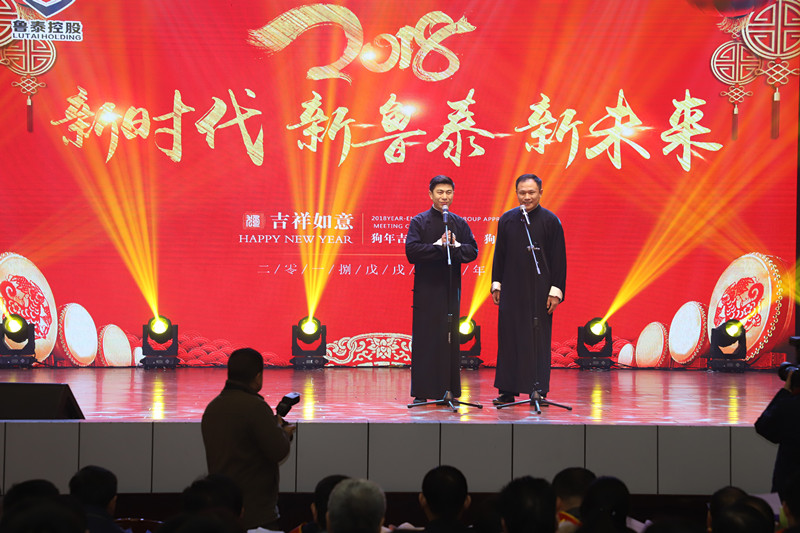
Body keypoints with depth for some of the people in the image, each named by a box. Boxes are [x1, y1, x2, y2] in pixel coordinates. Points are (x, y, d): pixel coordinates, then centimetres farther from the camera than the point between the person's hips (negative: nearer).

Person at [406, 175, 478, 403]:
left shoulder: (459, 223, 11)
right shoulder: (419, 222, 0)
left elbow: (472, 251, 2)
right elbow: (412, 251, -13)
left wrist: (455, 246, -16)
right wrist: (438, 246, -17)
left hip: (451, 288, 3)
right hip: (426, 289, -3)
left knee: (450, 338, 4)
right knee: (425, 338, -3)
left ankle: (448, 389, 10)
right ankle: (422, 392, 2)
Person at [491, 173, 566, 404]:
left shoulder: (551, 221, -2)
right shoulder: (507, 219, 6)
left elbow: (559, 259, -3)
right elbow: (499, 253, 12)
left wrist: (555, 291, -8)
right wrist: (496, 285, 7)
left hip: (539, 290, -3)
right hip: (512, 289, 3)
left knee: (538, 339, -1)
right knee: (509, 337, 4)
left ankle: (538, 389, 5)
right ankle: (508, 390, 11)